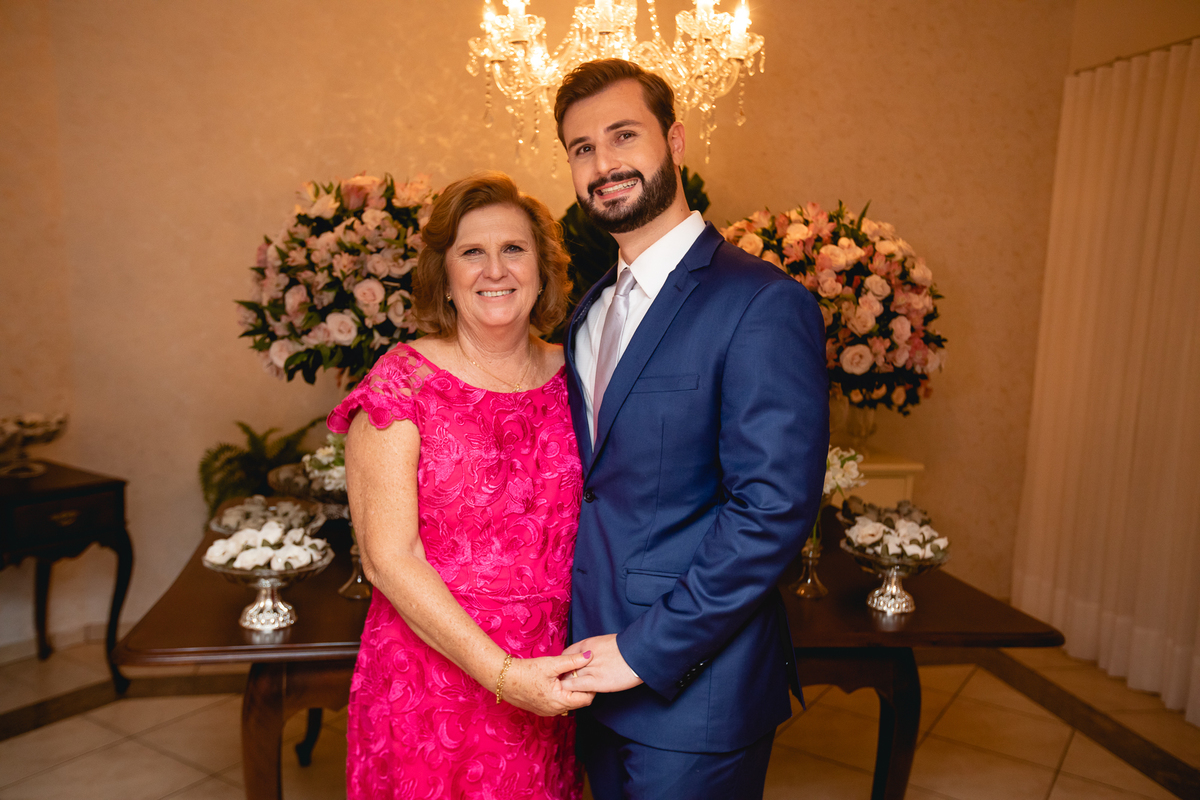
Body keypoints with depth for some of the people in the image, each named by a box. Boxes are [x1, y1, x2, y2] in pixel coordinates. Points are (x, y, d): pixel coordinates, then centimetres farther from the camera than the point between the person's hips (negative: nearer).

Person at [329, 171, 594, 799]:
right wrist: (502, 673, -18)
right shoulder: (403, 382, -10)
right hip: (430, 681, -3)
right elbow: (388, 559, -13)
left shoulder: (571, 378, 1)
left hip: (547, 685, 4)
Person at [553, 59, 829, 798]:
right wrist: (589, 642, 5)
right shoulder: (591, 309, 9)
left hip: (691, 690, -7)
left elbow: (776, 508, -22)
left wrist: (646, 652, -18)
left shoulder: (763, 304, -17)